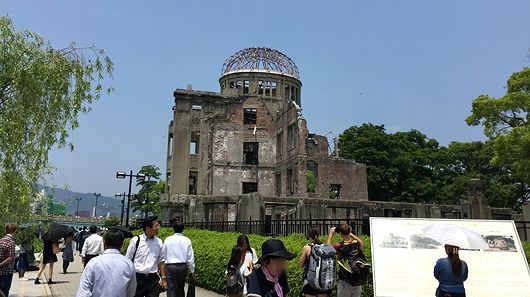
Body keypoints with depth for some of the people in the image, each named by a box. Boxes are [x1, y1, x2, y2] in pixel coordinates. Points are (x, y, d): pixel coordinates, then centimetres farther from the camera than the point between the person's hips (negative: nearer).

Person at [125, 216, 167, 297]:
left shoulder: (159, 242, 4)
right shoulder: (136, 240, -4)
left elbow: (161, 261, 8)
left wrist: (163, 278, 4)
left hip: (153, 278, 2)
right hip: (137, 278, -2)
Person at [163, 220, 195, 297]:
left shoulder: (168, 240, -5)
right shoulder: (187, 240, -4)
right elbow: (191, 257, -2)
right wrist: (192, 270, 10)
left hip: (170, 267, -2)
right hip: (182, 267, 2)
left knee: (171, 290, 1)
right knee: (180, 289, 18)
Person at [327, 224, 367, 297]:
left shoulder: (338, 246, -16)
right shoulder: (358, 243, -7)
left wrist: (331, 235, 9)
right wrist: (350, 234, 19)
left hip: (345, 282, -3)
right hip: (358, 281, 3)